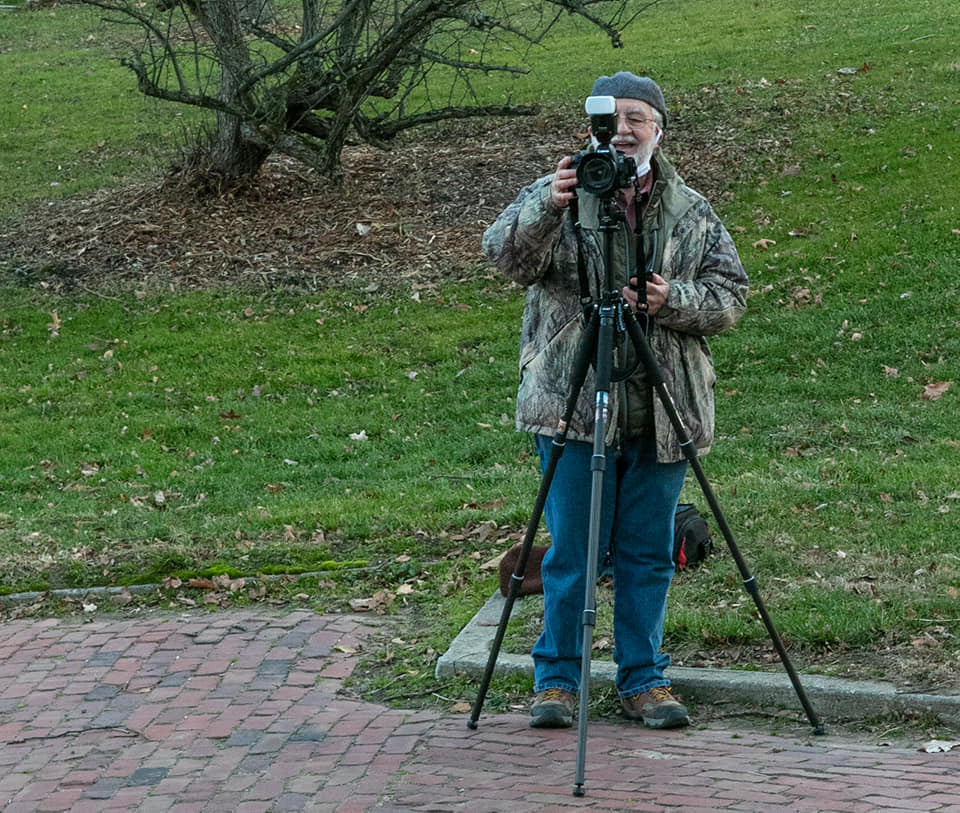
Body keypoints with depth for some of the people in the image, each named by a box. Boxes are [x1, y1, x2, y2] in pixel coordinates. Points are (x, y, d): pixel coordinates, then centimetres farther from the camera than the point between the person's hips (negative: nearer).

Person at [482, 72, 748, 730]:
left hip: (664, 415, 3)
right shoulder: (556, 196, 0)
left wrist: (673, 300, -14)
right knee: (571, 553, 3)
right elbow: (508, 254, -17)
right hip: (575, 406, -3)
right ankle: (557, 679, 16)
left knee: (649, 555, 10)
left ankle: (644, 679, 21)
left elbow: (731, 293, 6)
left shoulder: (692, 212, 9)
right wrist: (547, 210, -37)